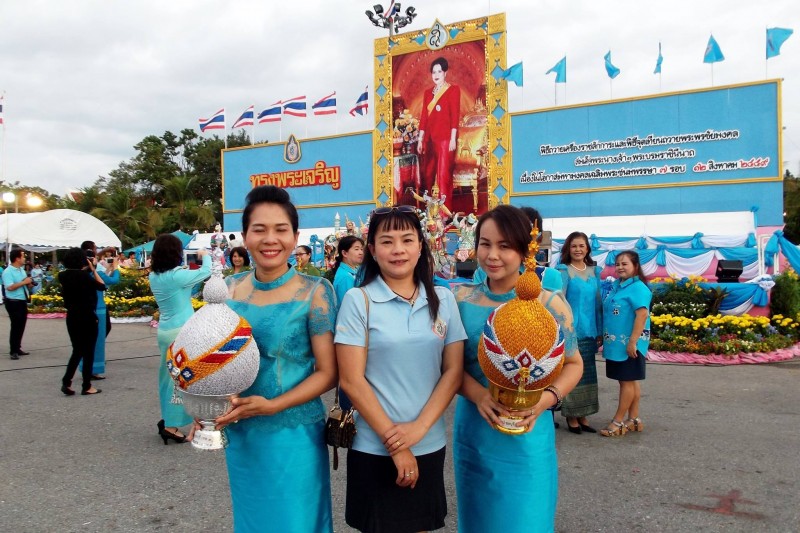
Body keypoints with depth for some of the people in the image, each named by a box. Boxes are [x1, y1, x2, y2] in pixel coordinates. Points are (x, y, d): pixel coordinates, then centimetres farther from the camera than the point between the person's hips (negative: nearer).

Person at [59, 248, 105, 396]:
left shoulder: (63, 276, 1)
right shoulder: (84, 276, -17)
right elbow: (102, 286, -7)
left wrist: (86, 271, 10)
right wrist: (93, 270, -3)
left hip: (71, 317, 6)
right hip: (87, 317, -6)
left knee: (77, 350, 17)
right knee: (88, 352, 5)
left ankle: (66, 382, 8)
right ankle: (87, 386, 11)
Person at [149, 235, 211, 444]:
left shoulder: (154, 277, 5)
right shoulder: (177, 275, -18)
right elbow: (206, 271, -9)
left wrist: (186, 267, 12)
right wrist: (205, 255, 9)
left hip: (164, 330, 8)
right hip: (181, 331, -8)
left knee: (168, 375, 17)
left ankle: (167, 419, 25)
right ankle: (171, 425, 4)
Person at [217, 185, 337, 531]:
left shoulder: (314, 292, -13)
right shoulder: (229, 290, -1)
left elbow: (327, 373, -11)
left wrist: (272, 405, -21)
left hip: (294, 433, -4)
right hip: (239, 434, 4)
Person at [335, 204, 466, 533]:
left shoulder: (443, 300, 2)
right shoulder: (358, 300, -8)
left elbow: (453, 371, 1)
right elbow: (351, 380, -10)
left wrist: (418, 428, -11)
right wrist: (392, 440, -12)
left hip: (430, 445, 3)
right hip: (375, 448, -3)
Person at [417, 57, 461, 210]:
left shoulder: (453, 90, 2)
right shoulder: (428, 93, 17)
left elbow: (455, 115, -6)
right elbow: (424, 117, 14)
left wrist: (453, 139, -14)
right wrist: (420, 139, 9)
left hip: (445, 138, -6)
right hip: (430, 139, 6)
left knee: (444, 174, -11)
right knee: (427, 174, 8)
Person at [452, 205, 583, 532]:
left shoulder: (550, 304, -9)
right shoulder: (461, 299, -4)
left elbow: (572, 364, 0)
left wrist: (545, 399, -18)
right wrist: (477, 394, -20)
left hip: (527, 435, -2)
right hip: (472, 429, 3)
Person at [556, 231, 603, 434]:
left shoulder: (595, 271, 10)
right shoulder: (563, 271, -6)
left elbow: (598, 302, 13)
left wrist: (600, 331, 12)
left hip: (589, 331, 6)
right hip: (570, 330, -5)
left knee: (587, 373, 11)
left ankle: (582, 416, 22)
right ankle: (571, 416, 12)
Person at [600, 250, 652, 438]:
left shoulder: (637, 288, -14)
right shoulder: (617, 287, 13)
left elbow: (642, 314, -23)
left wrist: (633, 341, -26)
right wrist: (607, 340, 20)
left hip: (629, 344, -9)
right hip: (616, 343, 9)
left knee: (627, 381, 0)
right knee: (630, 380, 14)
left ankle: (618, 421, 5)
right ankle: (634, 419, 22)